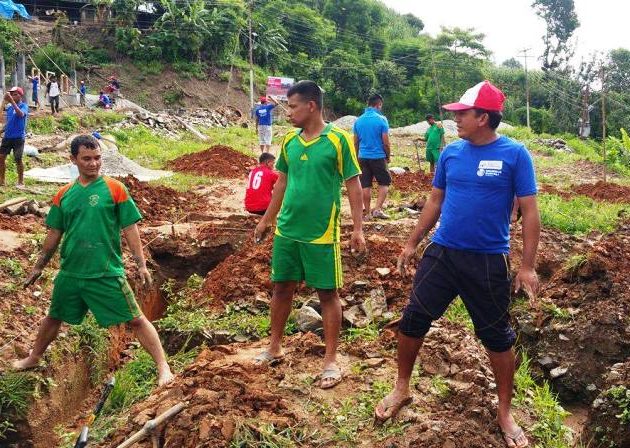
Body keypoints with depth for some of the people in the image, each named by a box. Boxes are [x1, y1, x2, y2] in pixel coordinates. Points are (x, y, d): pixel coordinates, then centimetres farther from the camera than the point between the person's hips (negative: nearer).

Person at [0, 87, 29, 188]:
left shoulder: (24, 106, -7)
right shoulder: (9, 107, 10)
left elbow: (21, 114, -30)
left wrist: (12, 101, -34)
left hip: (18, 137, -6)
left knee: (18, 159, -1)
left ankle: (21, 182, 11)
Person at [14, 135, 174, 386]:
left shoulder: (114, 189, -6)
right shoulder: (64, 195, 5)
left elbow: (130, 229, -6)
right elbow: (54, 234, 13)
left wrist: (141, 265, -11)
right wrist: (38, 267, 17)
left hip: (107, 273, -4)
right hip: (70, 272, 5)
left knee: (136, 320, -4)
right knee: (53, 317, 23)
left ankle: (163, 367, 2)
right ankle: (33, 359, 46)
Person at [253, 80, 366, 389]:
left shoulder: (339, 139, -11)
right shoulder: (289, 141, 5)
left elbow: (353, 185, -8)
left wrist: (357, 229, -11)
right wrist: (266, 220, 18)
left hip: (322, 233, -5)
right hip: (286, 230, 5)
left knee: (328, 294, 5)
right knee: (281, 288, 14)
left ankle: (331, 360, 16)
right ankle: (275, 348, 30)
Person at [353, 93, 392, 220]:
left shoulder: (358, 120, 5)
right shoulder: (381, 119, -9)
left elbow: (355, 143, 10)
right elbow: (386, 142, -9)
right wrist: (388, 156, 6)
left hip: (363, 157, 4)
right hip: (378, 157, -4)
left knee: (365, 186, 8)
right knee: (384, 183, 8)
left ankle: (367, 213, 12)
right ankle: (378, 209, -4)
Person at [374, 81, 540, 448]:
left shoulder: (514, 154, -9)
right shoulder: (451, 153, 3)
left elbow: (530, 212, -8)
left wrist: (528, 266, -11)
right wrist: (412, 244, 14)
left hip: (489, 262, -4)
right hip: (441, 253, 4)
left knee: (497, 337, 7)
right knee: (413, 321, 7)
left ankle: (505, 412, 26)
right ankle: (402, 389, 29)